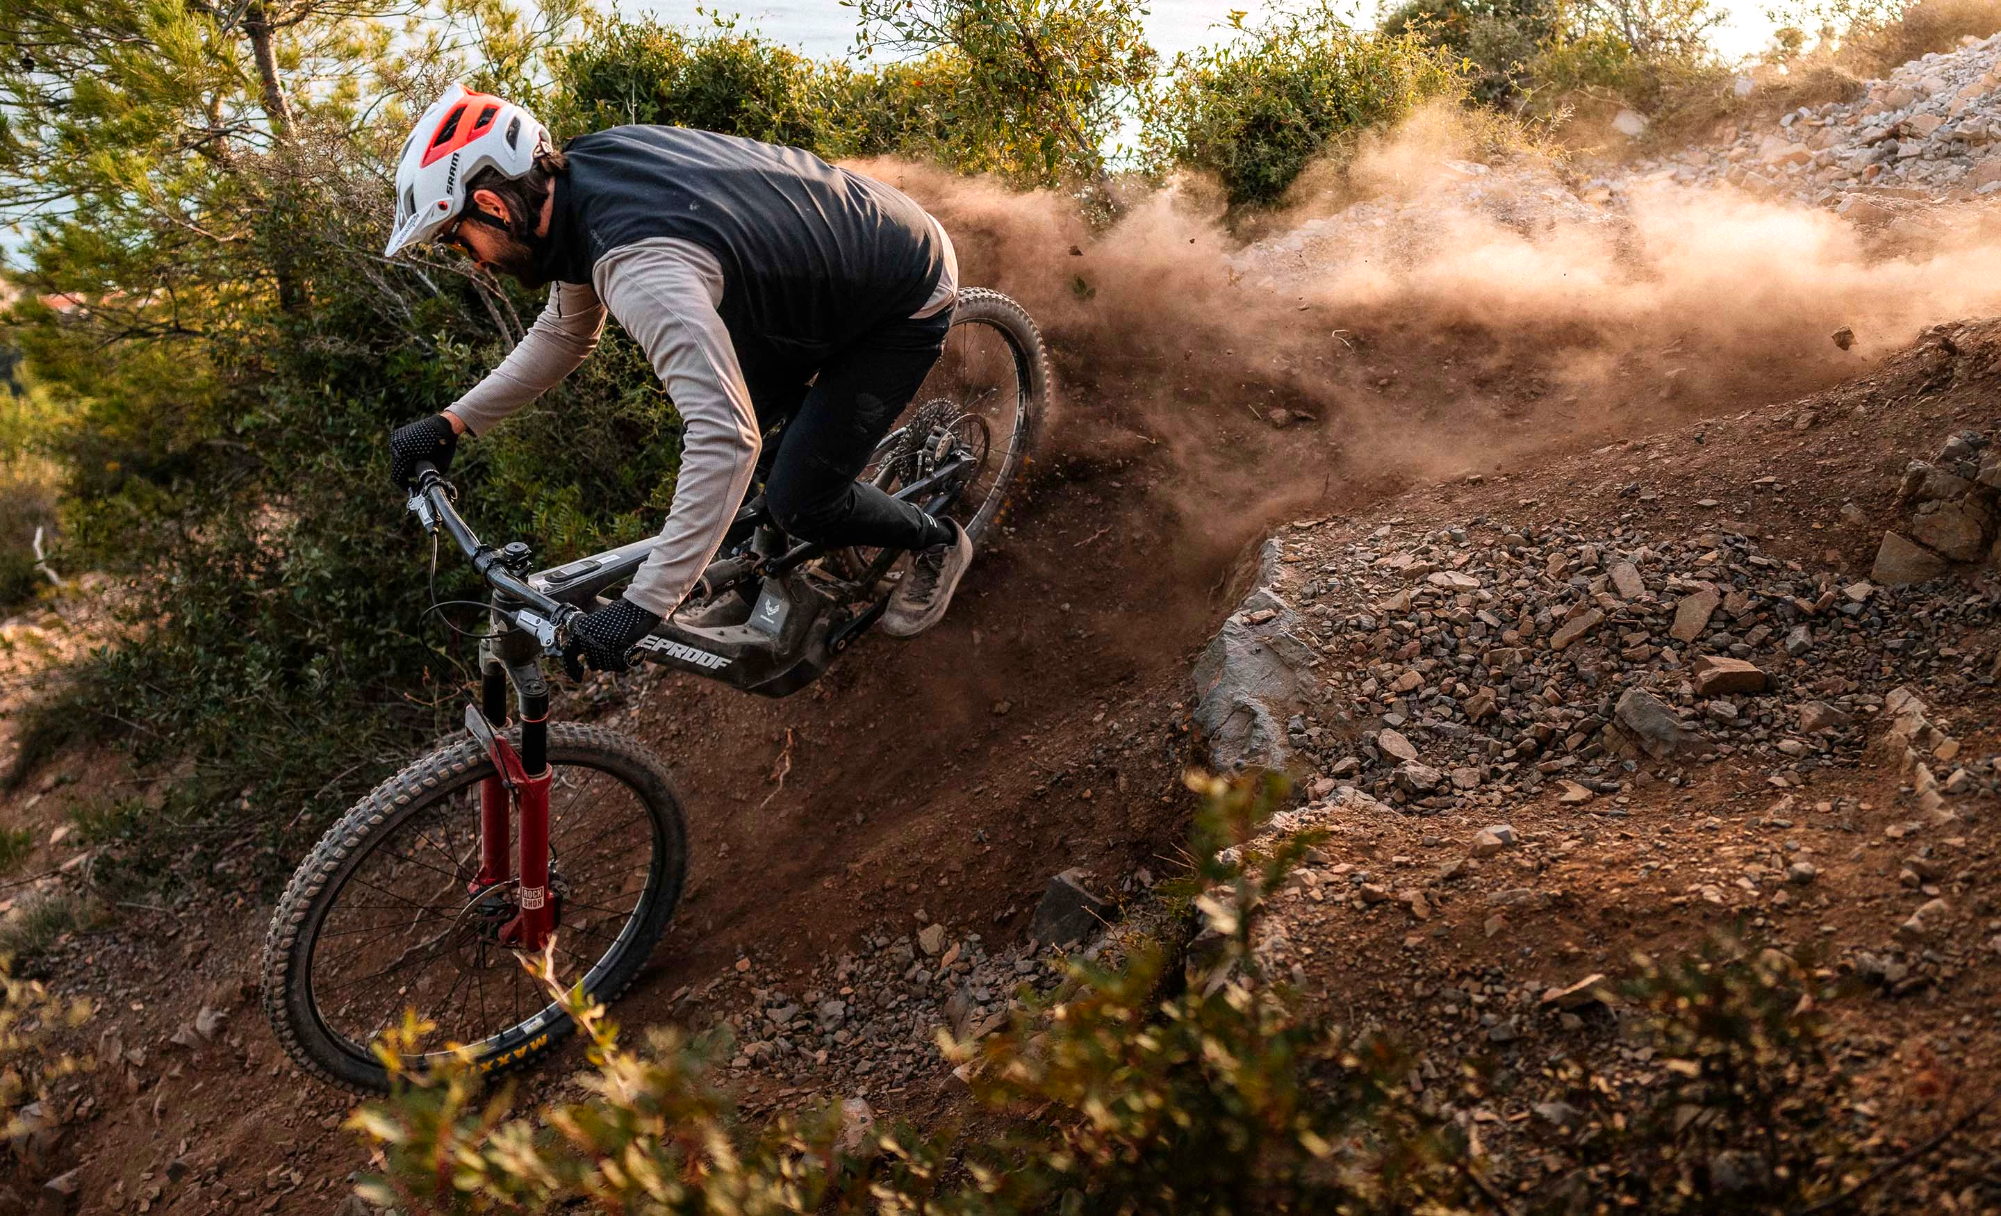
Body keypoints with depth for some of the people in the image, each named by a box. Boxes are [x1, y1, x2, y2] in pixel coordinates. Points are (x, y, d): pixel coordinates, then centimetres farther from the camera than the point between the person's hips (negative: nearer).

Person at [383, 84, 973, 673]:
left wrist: (642, 604, -44)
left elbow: (726, 435, -45)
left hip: (903, 301, -9)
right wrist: (452, 423, 2)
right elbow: (565, 333, 9)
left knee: (798, 499, -10)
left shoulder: (638, 263, -37)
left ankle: (938, 543, 19)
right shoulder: (584, 164, -6)